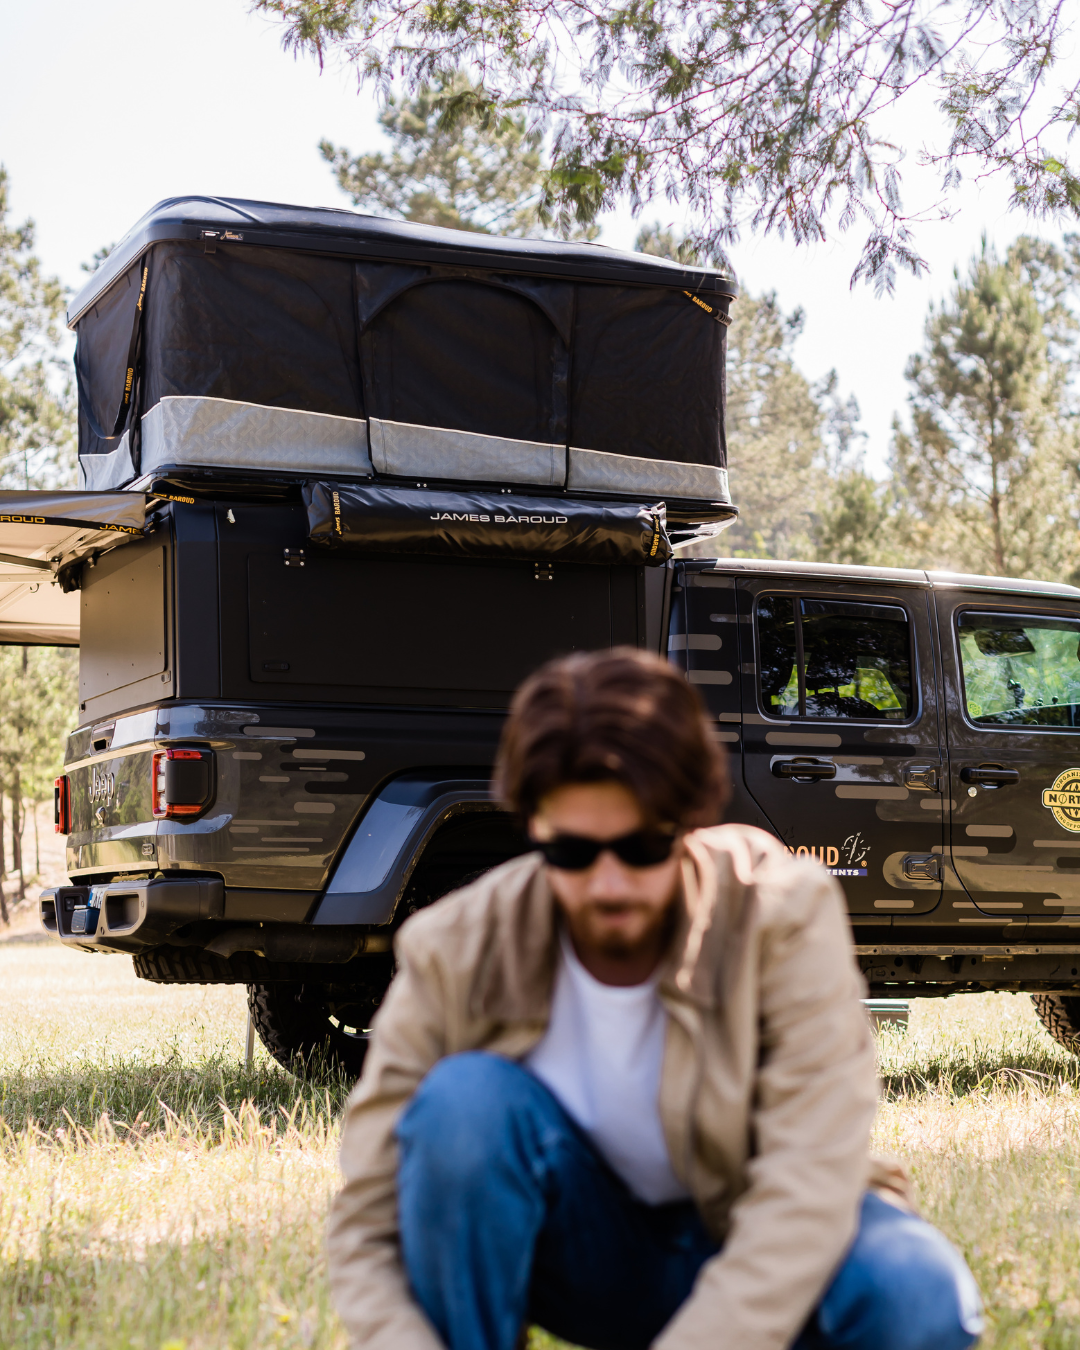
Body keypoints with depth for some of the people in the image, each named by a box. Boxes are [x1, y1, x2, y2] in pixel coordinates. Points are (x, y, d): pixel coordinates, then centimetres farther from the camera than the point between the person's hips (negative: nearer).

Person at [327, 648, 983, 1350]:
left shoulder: (785, 917, -24)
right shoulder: (454, 954, -20)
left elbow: (805, 1196, -31)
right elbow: (368, 1227, -18)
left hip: (751, 1252, 0)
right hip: (579, 1258, 1)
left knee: (918, 1293, -32)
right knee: (463, 1098, -29)